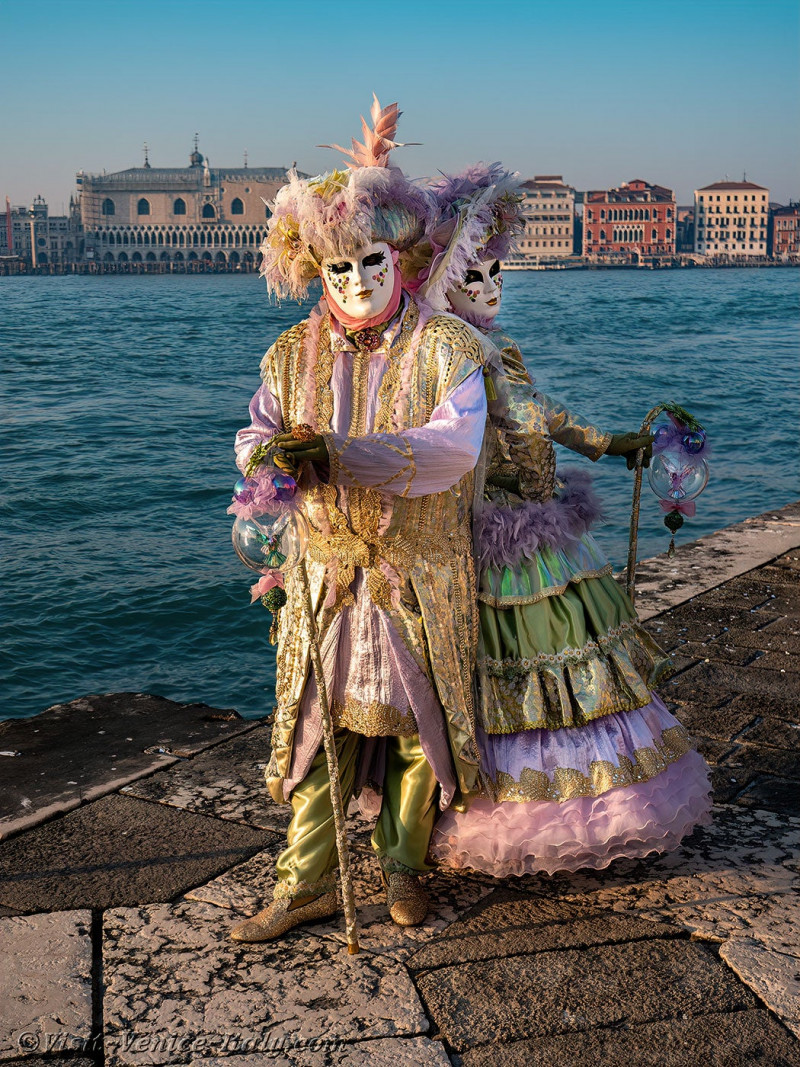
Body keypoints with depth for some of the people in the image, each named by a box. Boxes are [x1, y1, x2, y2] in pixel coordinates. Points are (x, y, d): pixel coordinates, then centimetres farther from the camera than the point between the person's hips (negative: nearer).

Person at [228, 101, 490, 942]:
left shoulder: (447, 348, -7)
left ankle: (402, 864, 29)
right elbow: (256, 438, -2)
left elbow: (453, 449, -21)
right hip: (328, 572, 2)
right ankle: (307, 882, 19)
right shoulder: (294, 354, 4)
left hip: (423, 576, -2)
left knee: (418, 722, 9)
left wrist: (339, 451, -32)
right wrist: (276, 457, -28)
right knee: (319, 722, 6)